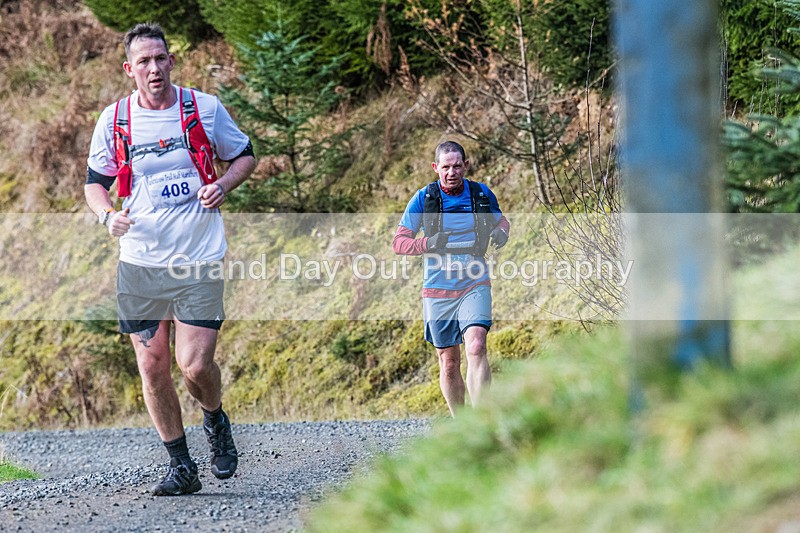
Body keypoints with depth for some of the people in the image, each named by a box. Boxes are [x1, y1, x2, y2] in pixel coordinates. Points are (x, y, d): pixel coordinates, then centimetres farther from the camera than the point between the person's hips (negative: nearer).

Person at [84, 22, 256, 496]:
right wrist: (108, 214, -7)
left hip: (199, 260, -2)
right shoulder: (114, 119, 3)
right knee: (152, 366, 2)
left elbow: (245, 155, 13)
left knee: (195, 366, -10)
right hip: (139, 261, 2)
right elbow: (95, 181, 14)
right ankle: (181, 467, 16)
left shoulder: (205, 108, 0)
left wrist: (223, 185, -7)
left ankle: (216, 421, 24)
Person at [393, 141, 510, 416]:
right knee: (449, 362, 6)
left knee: (476, 347, -21)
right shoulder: (423, 199, -1)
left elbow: (500, 221, 24)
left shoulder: (482, 194, 4)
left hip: (475, 284, -1)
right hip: (438, 288, 1)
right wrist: (427, 244, -19)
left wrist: (501, 233, -1)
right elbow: (398, 242, 1)